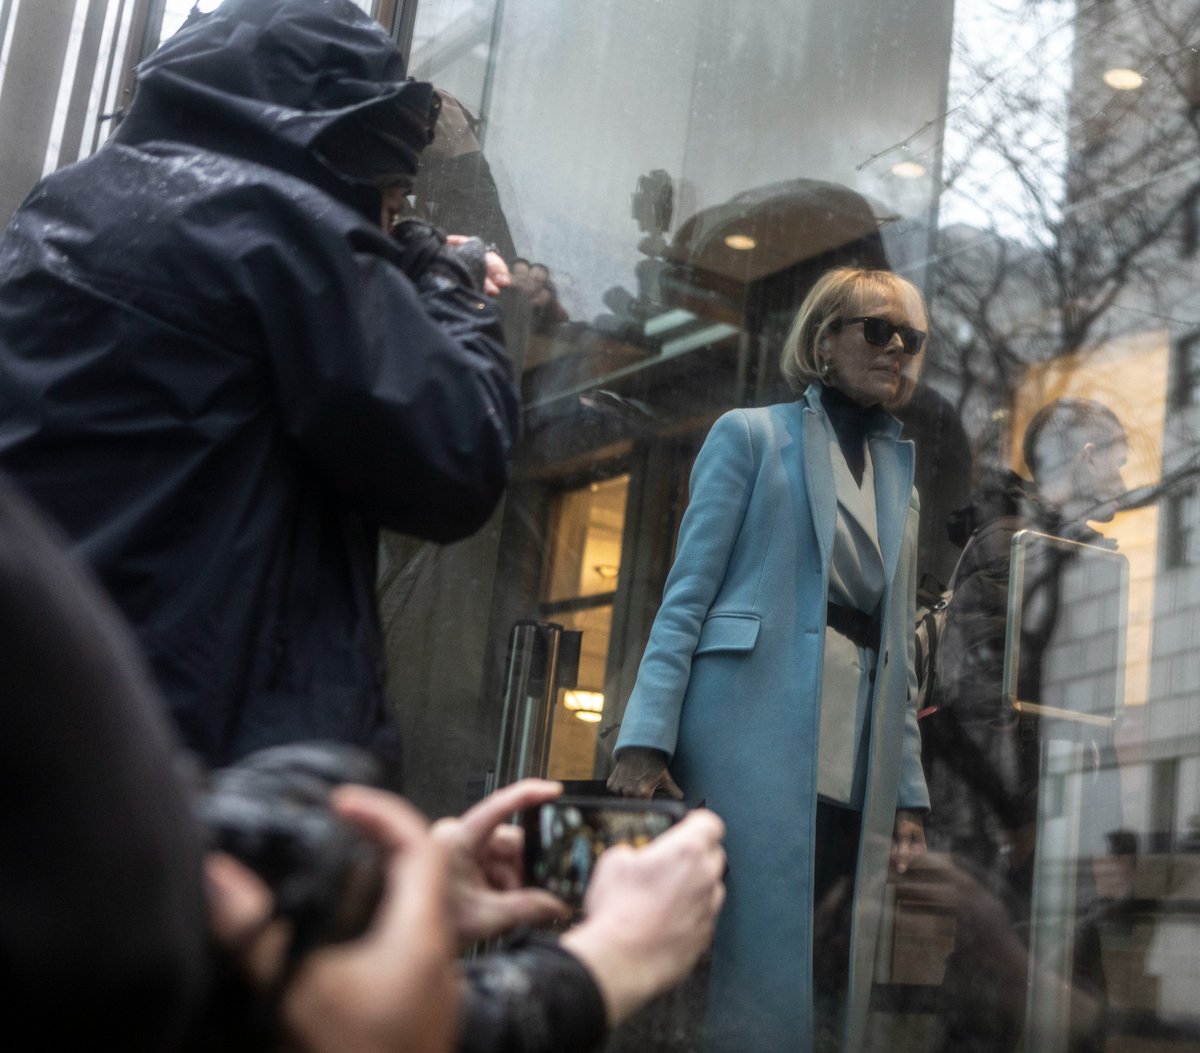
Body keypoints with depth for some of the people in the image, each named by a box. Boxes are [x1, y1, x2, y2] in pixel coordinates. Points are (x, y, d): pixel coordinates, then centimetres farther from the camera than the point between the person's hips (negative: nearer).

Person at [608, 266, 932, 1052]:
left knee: (833, 979, 3)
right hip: (756, 730, -5)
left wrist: (909, 795, 12)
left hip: (856, 766, 6)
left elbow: (898, 651, 20)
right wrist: (645, 739, -13)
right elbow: (687, 594, -2)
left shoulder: (901, 481, 22)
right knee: (762, 961, -10)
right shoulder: (753, 435, 6)